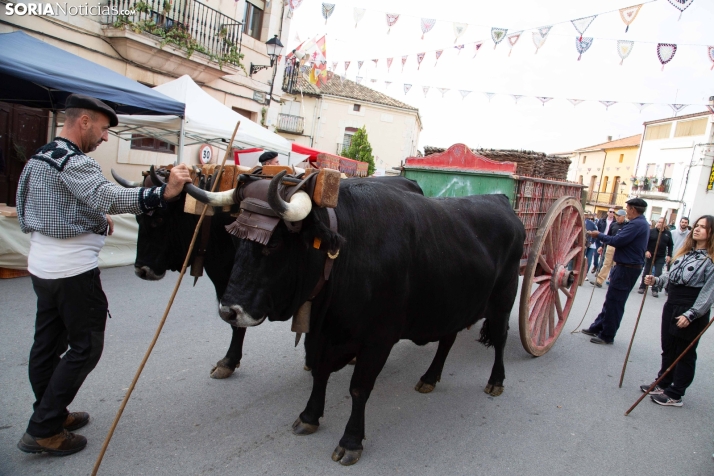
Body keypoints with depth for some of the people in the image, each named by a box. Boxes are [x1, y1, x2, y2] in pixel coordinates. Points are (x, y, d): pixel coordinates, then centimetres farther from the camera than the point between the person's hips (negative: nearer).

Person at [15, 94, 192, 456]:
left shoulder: (38, 158, 14)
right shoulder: (74, 162, -17)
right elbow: (109, 197, -36)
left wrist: (94, 221, 16)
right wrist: (163, 193, -46)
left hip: (41, 265, 10)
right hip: (73, 269, -10)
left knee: (48, 342, 16)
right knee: (85, 347, 0)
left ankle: (50, 414, 29)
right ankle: (43, 431, 5)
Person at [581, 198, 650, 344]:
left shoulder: (636, 224, -19)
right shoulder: (642, 223, 15)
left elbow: (617, 241, -23)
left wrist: (599, 235, -9)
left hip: (626, 269, -11)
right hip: (627, 267, 11)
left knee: (614, 302, -2)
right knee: (611, 300, 16)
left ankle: (607, 336, 7)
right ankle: (597, 328, 25)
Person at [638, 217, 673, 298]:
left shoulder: (668, 233, 4)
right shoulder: (651, 231, -3)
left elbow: (670, 245, 7)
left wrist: (669, 255, 0)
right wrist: (646, 251, -15)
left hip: (661, 258, 1)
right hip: (649, 255, -1)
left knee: (658, 274, -1)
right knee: (646, 272, 8)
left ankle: (655, 290, 5)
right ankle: (642, 287, 18)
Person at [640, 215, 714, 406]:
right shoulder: (685, 251, 11)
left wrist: (690, 315, -22)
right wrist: (656, 280, 2)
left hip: (692, 312, -7)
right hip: (671, 305, 8)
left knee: (685, 354, 5)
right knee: (668, 349, 17)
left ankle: (675, 395, 15)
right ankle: (662, 385, 30)